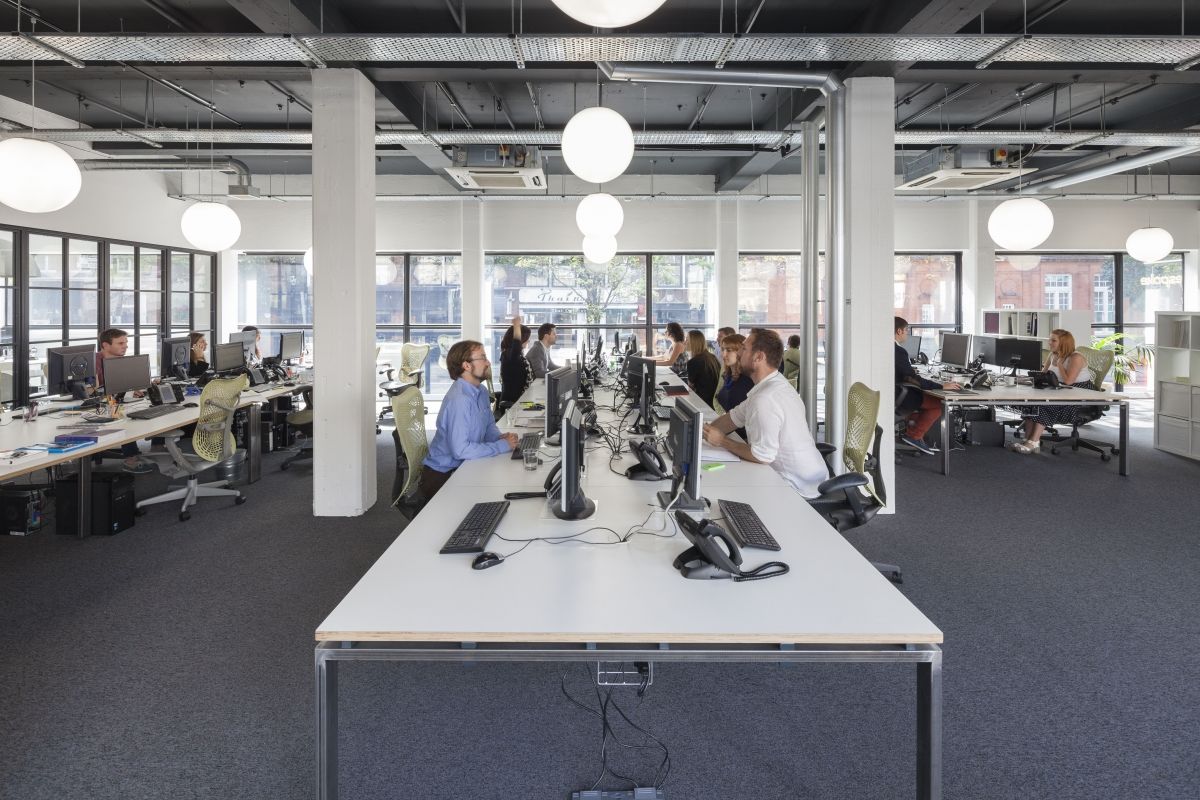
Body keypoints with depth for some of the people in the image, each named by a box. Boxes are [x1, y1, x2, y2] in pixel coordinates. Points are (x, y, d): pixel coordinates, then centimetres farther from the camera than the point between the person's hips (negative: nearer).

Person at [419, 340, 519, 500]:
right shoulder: (459, 399, -26)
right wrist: (502, 446, -23)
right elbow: (460, 450, -31)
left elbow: (489, 425, 20)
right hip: (441, 476, -8)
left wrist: (500, 437, -4)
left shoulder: (481, 391, 5)